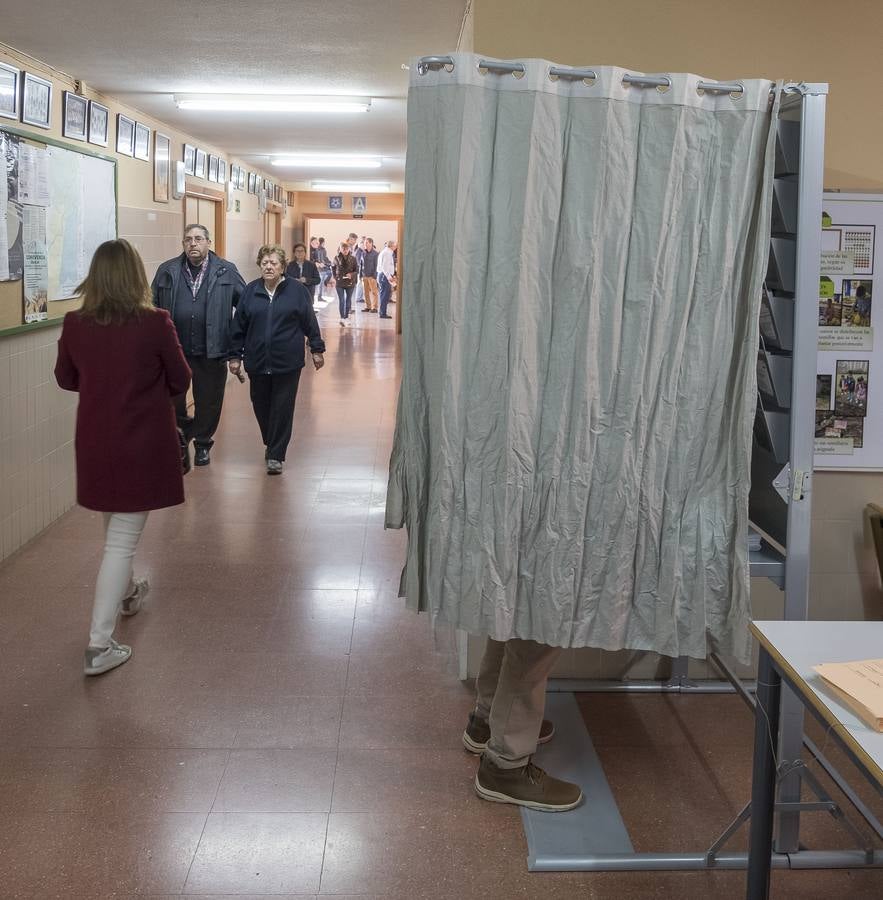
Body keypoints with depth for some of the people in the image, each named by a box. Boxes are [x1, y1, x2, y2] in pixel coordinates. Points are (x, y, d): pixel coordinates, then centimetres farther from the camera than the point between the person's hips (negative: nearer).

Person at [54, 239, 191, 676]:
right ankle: (99, 644, -1)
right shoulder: (155, 323, -18)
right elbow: (181, 381, -5)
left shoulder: (75, 324, -6)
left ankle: (126, 591, 50)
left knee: (115, 528, 27)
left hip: (95, 442, 5)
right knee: (122, 540, 0)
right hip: (143, 444, -4)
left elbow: (66, 379, 9)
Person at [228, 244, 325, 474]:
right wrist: (235, 356, 6)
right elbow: (239, 326, 7)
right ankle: (271, 444, 33)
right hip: (257, 361, 3)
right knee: (261, 407, 10)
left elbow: (310, 323, 3)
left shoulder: (297, 290, -1)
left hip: (287, 362, -3)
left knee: (282, 408, -2)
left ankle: (276, 455, 5)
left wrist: (317, 349, 3)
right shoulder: (251, 291, 5)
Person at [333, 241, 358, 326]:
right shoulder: (337, 258, -1)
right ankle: (342, 318, -10)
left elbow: (356, 270, 3)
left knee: (348, 300, 11)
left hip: (350, 282, 1)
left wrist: (351, 274, -16)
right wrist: (335, 277, 4)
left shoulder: (352, 259, -2)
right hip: (339, 282, -1)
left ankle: (346, 317, 23)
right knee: (341, 301, -7)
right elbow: (333, 268, 14)